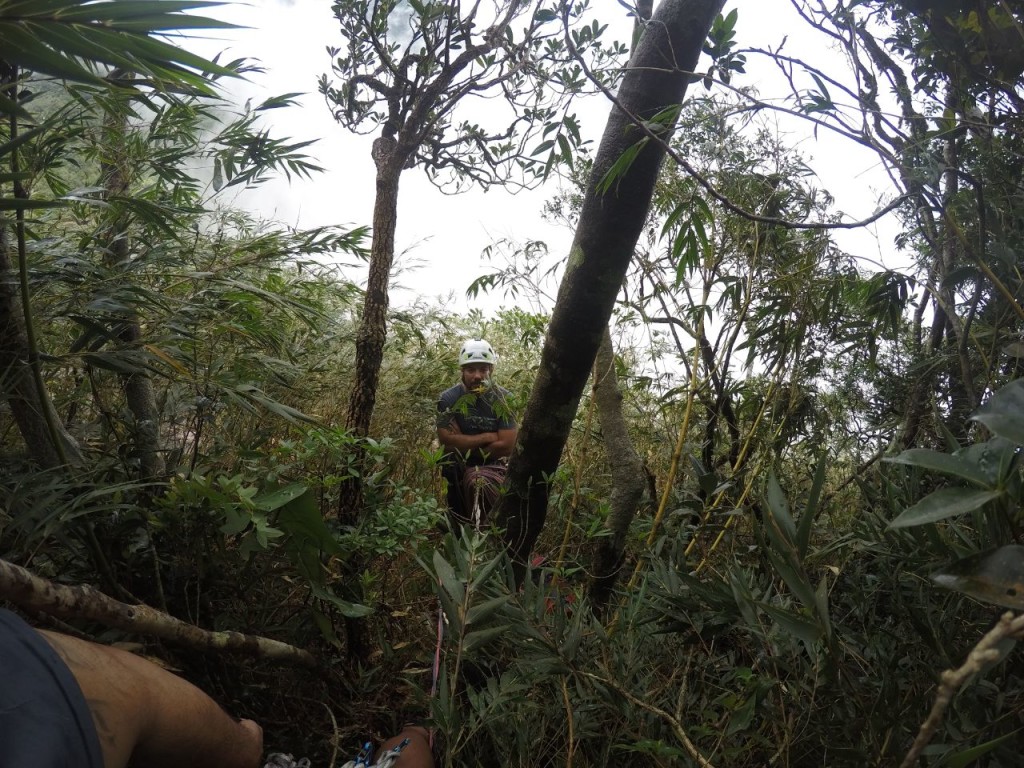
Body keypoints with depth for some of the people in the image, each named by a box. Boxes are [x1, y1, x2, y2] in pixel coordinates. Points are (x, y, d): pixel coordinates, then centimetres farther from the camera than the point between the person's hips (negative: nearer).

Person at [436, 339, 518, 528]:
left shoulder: (504, 399, -10)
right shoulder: (448, 398, -7)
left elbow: (506, 446, -16)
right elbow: (447, 440, -18)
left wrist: (466, 449, -12)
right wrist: (488, 437, -18)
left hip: (493, 466, -3)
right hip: (457, 470, 4)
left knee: (477, 481, -32)